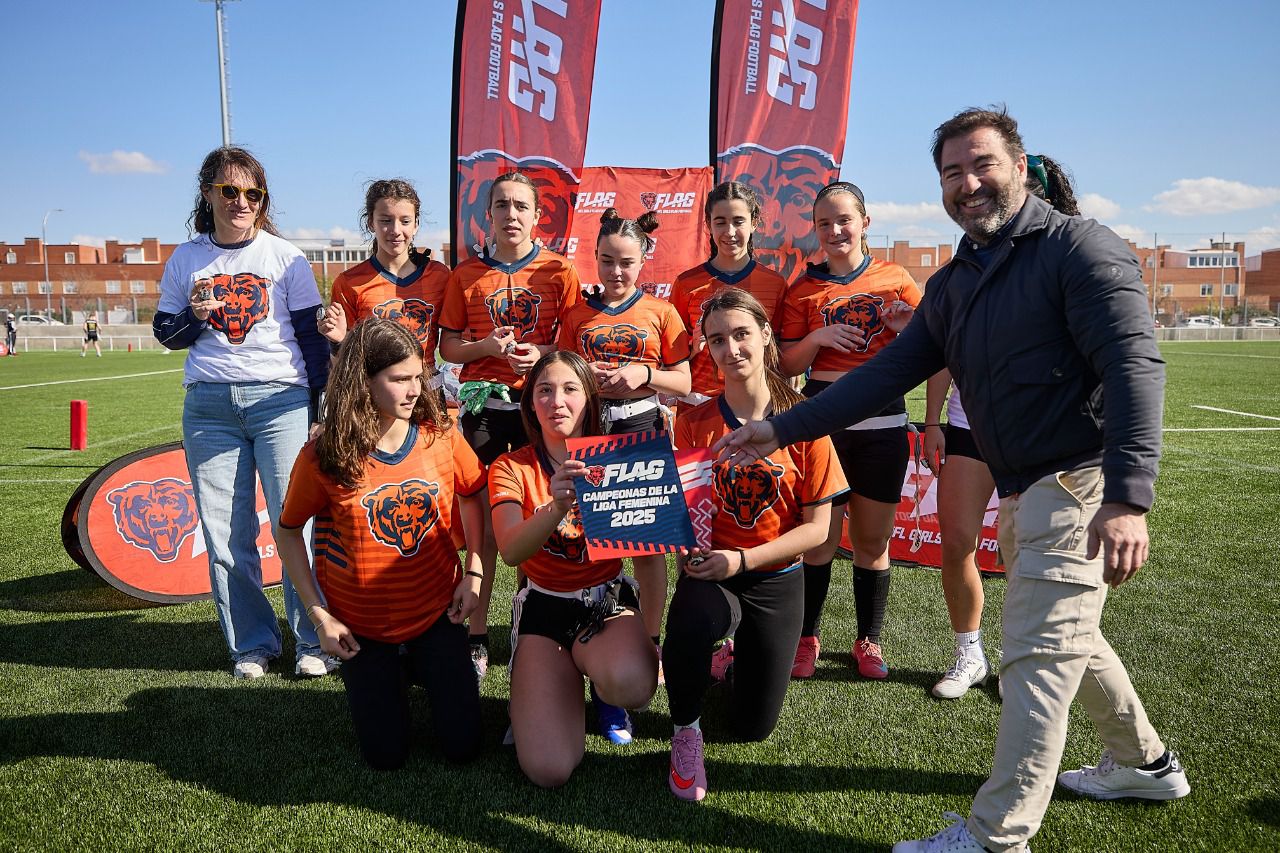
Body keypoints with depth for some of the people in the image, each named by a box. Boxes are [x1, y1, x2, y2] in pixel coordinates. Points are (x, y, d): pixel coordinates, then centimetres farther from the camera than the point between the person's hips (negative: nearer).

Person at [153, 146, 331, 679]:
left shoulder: (283, 256, 4)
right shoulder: (186, 260, 10)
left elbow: (312, 333, 6)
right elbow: (166, 334, 16)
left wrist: (322, 403, 0)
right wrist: (193, 316, -6)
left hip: (281, 400, -2)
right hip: (209, 405, 3)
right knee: (226, 535, 4)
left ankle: (314, 640, 7)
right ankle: (252, 644, 18)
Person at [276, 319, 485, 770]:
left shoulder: (440, 435, -11)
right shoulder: (323, 456, -15)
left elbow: (473, 496, 6)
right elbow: (288, 532, -2)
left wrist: (474, 572, -4)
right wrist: (318, 614, -6)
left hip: (436, 610, 1)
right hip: (362, 625, -1)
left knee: (462, 745, 3)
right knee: (386, 755, 6)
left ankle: (423, 666, 32)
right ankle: (387, 675, 36)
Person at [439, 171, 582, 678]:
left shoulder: (560, 272, 5)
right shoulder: (465, 274, 9)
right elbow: (448, 346, 9)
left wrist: (542, 354, -13)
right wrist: (488, 347, -9)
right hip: (483, 404, 1)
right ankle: (476, 636, 10)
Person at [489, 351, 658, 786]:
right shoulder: (511, 467, -4)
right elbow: (510, 551, -23)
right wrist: (556, 509, -42)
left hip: (609, 598, 1)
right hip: (544, 606, -1)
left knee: (629, 683, -35)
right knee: (548, 770, -17)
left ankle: (587, 656, 2)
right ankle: (539, 685, 16)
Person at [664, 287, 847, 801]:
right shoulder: (694, 422, -5)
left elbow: (817, 527, -9)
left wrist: (741, 559, -20)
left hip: (776, 581, 1)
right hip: (710, 572, 0)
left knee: (754, 727, 6)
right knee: (690, 622, -38)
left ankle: (736, 652, 41)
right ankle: (686, 732, -7)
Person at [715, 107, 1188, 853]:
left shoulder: (1080, 247, -10)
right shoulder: (953, 285, 13)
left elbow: (1135, 365, -20)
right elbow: (887, 375, 11)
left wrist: (1128, 497, -30)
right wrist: (782, 430, 5)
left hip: (1081, 483, -8)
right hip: (1026, 492, 9)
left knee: (1036, 658, -7)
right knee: (1067, 638, 21)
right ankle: (1146, 765, 43)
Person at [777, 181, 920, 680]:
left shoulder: (895, 279, 5)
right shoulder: (804, 288, 5)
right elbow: (787, 366, 4)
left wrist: (906, 327, -11)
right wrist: (817, 338, -14)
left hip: (882, 420, 1)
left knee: (872, 540, 8)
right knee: (821, 536, 0)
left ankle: (869, 641, 24)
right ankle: (807, 638, 17)